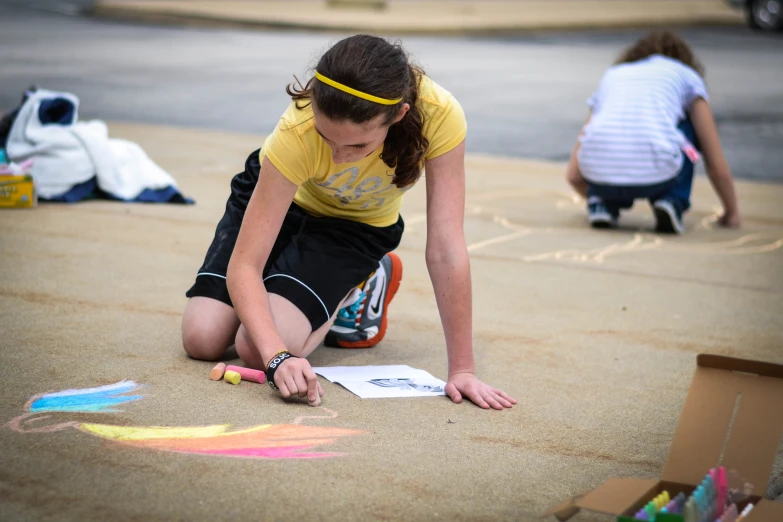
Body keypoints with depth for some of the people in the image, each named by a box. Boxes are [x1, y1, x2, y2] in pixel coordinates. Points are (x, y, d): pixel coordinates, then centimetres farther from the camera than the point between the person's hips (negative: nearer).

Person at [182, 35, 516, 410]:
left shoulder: (439, 115, -37)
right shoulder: (297, 133, -39)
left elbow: (446, 250, -34)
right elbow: (243, 266, -36)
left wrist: (462, 370, -34)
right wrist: (278, 358, -51)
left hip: (359, 226, 0)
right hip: (278, 198, 1)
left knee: (254, 348, -21)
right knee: (202, 339, -11)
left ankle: (360, 287, 8)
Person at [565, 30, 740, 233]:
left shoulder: (612, 75, 32)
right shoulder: (688, 76, 25)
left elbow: (573, 174, 30)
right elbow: (717, 166, 20)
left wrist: (596, 195, 51)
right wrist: (731, 213, 37)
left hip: (597, 176, 3)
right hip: (655, 174, -3)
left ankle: (603, 203, 15)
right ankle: (671, 201, 13)